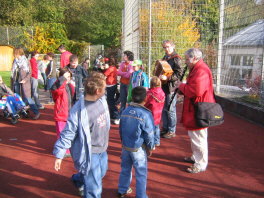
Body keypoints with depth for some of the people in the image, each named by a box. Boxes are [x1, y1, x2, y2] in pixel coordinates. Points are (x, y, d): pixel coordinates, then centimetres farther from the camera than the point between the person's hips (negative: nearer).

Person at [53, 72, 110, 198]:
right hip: (89, 153, -8)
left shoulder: (102, 99, -9)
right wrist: (59, 155, -17)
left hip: (102, 149, 8)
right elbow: (68, 134, -20)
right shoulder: (79, 110, -29)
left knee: (101, 172, 32)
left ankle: (77, 179, 60)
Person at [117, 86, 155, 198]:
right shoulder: (145, 114, -19)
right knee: (141, 174, 9)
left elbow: (121, 129, 8)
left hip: (125, 147, 6)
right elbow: (149, 134, -14)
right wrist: (150, 148, 2)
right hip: (139, 149, -5)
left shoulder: (125, 111, -2)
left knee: (125, 169, 22)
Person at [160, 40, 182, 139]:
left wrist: (167, 78, -25)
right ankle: (165, 129, 25)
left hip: (171, 87, -8)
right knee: (163, 109, 13)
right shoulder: (165, 58, 16)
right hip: (163, 86, 8)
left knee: (170, 110, -2)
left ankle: (172, 131, 9)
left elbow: (179, 74, -17)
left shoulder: (176, 58, -9)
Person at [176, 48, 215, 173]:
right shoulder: (197, 69, 15)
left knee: (198, 137, -2)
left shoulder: (201, 71, -21)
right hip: (194, 108, 11)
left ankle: (201, 164, 9)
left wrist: (182, 86, -17)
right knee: (194, 135, 22)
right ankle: (195, 157, 38)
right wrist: (182, 89, 5)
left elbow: (196, 90, -32)